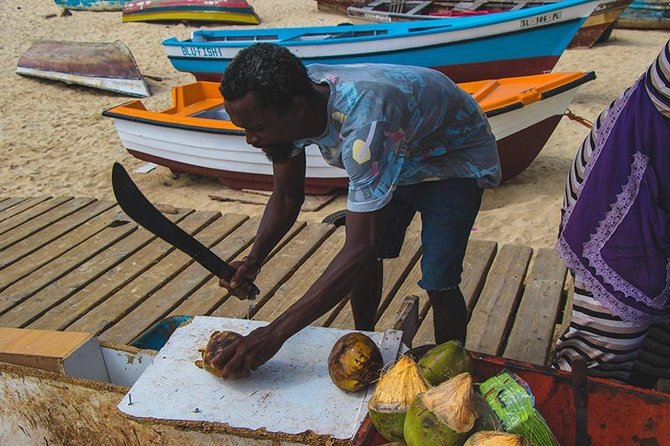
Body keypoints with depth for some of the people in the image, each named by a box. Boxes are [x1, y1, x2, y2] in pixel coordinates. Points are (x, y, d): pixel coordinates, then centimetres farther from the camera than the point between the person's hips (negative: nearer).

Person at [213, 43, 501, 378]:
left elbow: (359, 250, -44)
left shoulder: (363, 121, -44)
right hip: (399, 155, 7)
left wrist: (275, 333, -44)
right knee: (365, 260, 7)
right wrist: (254, 259, -24)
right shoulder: (284, 105, -21)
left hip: (455, 158, -7)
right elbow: (286, 197, -6)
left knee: (439, 283, -13)